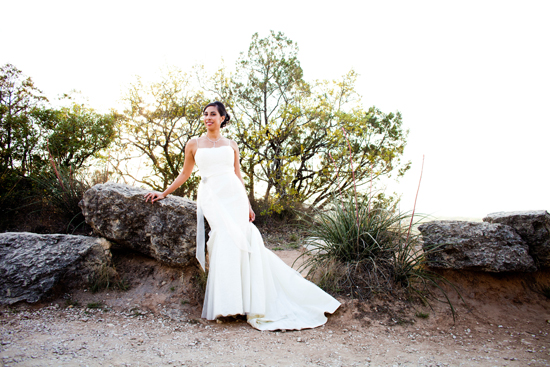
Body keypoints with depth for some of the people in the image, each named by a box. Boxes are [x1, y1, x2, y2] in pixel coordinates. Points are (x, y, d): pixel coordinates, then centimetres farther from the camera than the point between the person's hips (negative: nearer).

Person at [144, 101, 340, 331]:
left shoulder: (231, 145, 17)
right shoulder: (194, 144, 15)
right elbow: (184, 174, 20)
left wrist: (248, 205, 10)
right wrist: (163, 193, 15)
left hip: (234, 195, 1)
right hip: (211, 196, -1)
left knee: (236, 241, -15)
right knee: (226, 237, -23)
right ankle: (225, 303, -16)